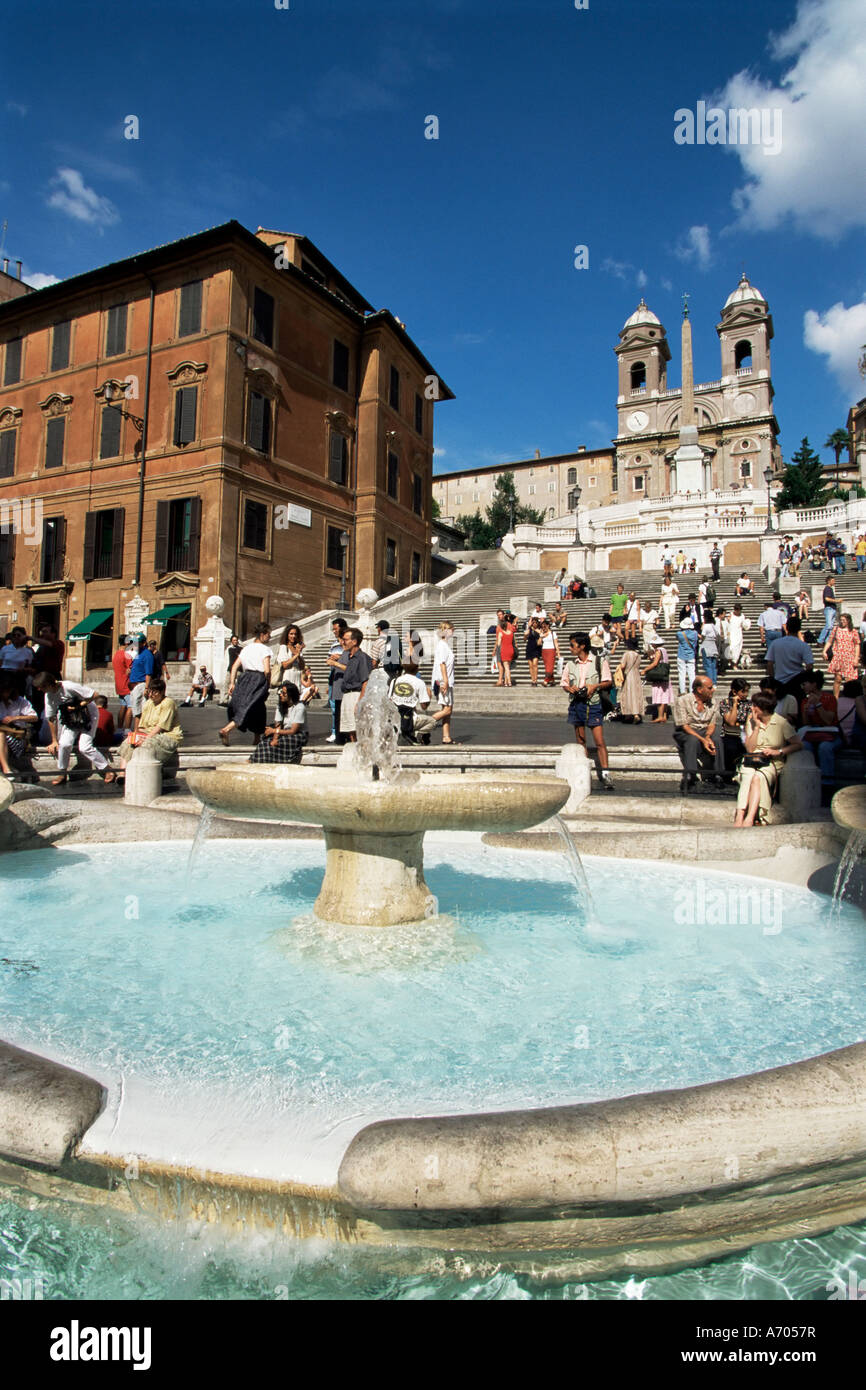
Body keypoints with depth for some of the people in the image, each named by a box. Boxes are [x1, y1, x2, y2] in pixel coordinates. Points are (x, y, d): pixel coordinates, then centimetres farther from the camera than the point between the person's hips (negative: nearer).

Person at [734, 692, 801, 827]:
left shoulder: (781, 722, 1)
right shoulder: (751, 721, 9)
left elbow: (798, 744, -6)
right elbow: (749, 748, 0)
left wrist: (779, 751, -17)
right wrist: (757, 726, -5)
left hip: (773, 762, -2)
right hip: (752, 760, 2)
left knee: (757, 777, -34)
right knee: (747, 777, -32)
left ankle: (749, 818, -46)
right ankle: (739, 817, -46)